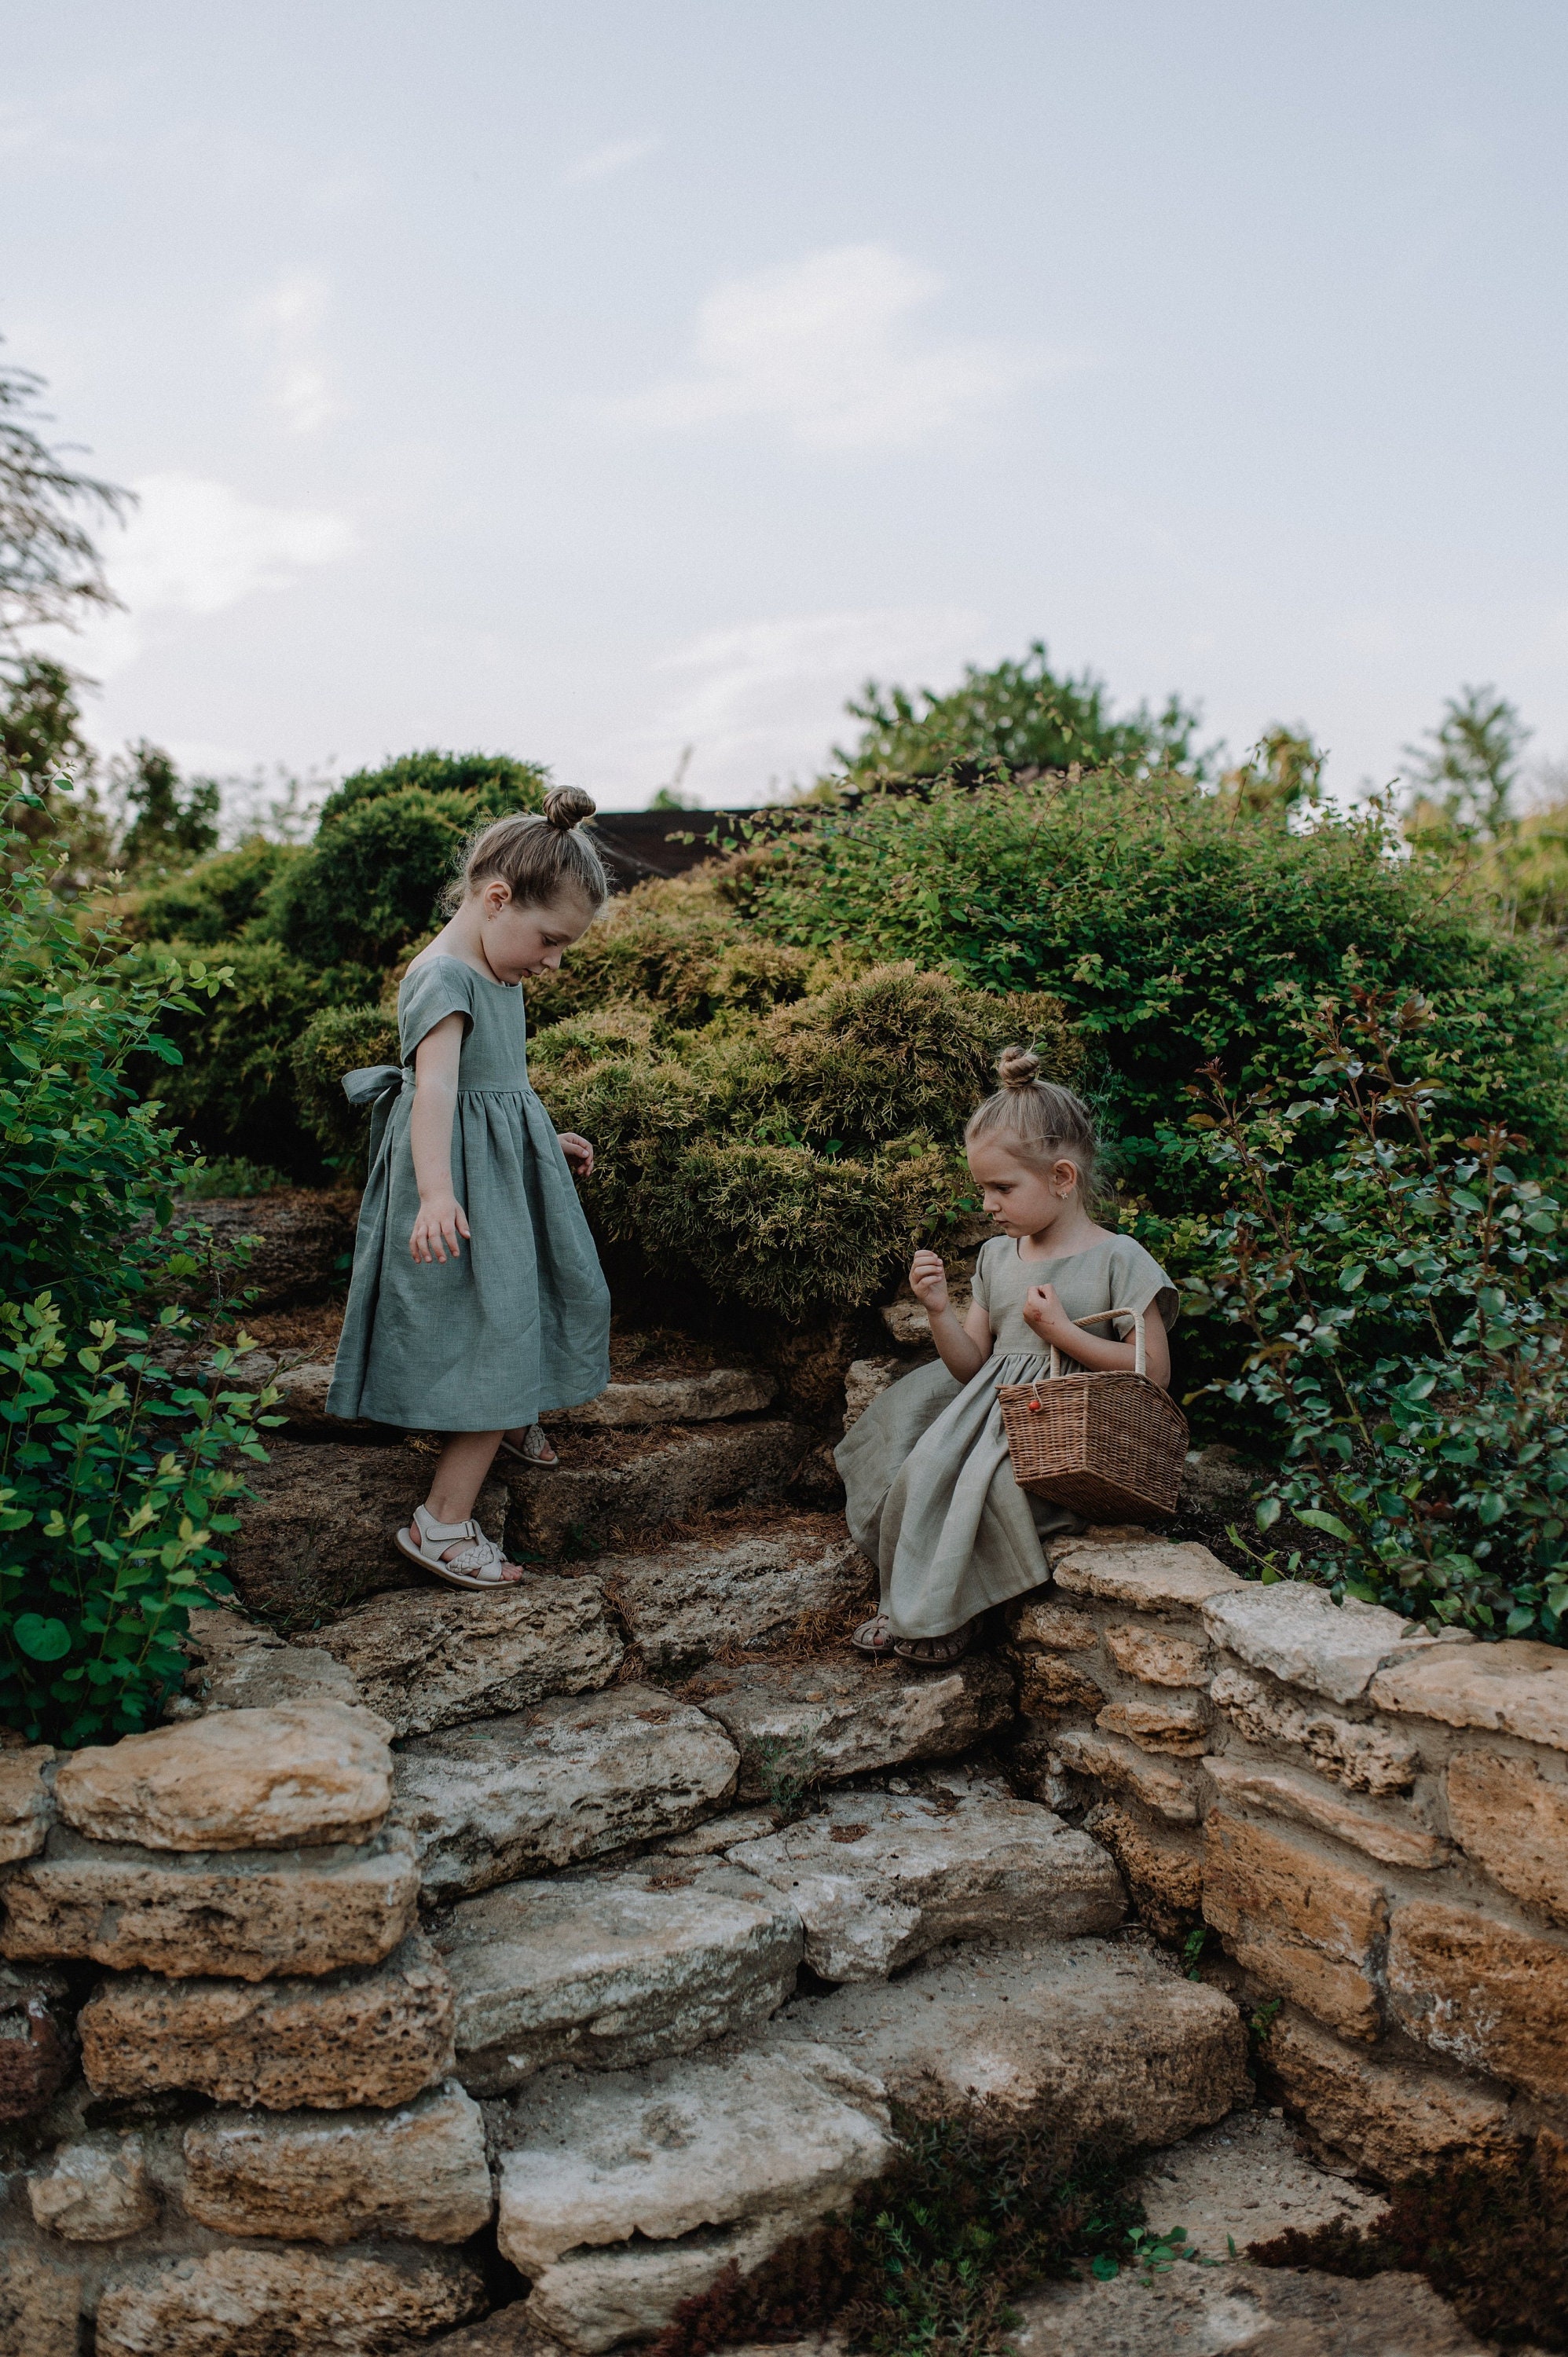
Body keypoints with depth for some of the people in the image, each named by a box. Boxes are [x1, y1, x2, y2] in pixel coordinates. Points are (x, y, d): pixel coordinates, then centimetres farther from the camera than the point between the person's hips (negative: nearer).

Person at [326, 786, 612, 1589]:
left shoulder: (497, 977, 9)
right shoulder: (444, 978, -23)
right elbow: (435, 1087, -37)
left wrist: (549, 1141, 34)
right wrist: (437, 1194, -50)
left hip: (506, 1174, 10)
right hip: (465, 1194, -10)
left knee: (538, 1305, 25)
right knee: (497, 1338, -8)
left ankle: (509, 1417, 54)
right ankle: (442, 1522, -3)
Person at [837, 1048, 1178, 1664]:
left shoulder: (1118, 1259, -6)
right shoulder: (996, 1256, 11)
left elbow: (1154, 1371, -8)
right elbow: (971, 1365, 12)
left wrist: (1062, 1330, -15)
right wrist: (939, 1311, -7)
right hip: (989, 1408, 6)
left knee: (980, 1483, -27)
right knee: (916, 1472, -16)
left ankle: (946, 1614, 0)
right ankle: (912, 1603, 5)